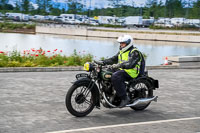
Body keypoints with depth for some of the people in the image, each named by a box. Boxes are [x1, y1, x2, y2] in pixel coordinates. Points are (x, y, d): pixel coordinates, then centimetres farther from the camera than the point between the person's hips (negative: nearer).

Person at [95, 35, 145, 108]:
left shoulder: (134, 52, -9)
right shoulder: (121, 52, 20)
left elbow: (131, 64, -25)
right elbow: (113, 59, 17)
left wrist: (119, 65, -40)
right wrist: (103, 62, 1)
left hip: (131, 71, -10)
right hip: (121, 70, 10)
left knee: (115, 77, -34)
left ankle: (124, 98, -29)